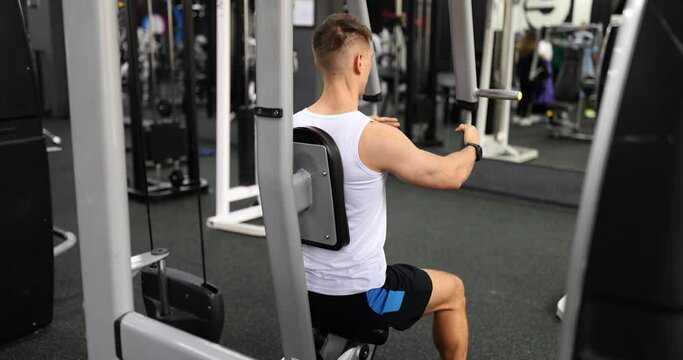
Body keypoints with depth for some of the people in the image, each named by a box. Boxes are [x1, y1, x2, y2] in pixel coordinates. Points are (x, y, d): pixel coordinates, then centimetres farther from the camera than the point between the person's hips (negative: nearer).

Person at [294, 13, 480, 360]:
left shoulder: (293, 128, -6)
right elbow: (451, 175, -8)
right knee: (453, 290, 21)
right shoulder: (377, 138, -24)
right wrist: (473, 144, 13)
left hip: (303, 292, 6)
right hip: (357, 298, -6)